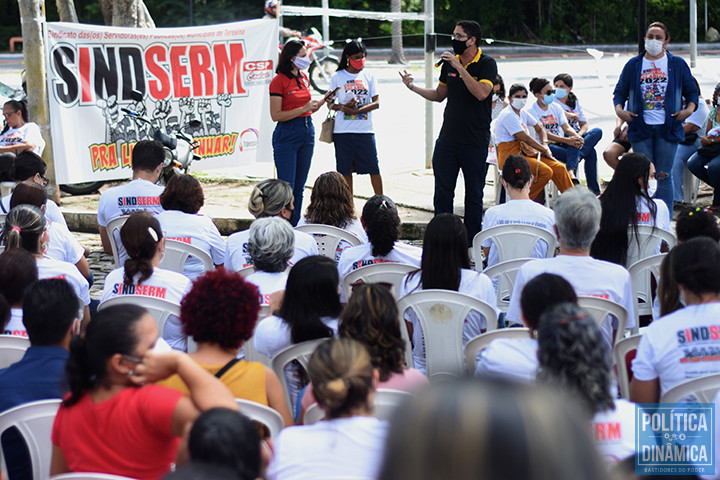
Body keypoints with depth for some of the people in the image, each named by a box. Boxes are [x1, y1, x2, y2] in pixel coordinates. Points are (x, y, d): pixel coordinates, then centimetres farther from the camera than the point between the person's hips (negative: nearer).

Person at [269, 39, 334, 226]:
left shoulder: (303, 77, 11)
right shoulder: (279, 81, -12)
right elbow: (276, 115, -16)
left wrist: (322, 100, 3)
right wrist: (304, 109, -19)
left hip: (307, 132, 7)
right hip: (287, 135, -7)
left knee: (299, 187, 11)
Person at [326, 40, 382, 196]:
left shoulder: (368, 76, 7)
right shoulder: (337, 77, 5)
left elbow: (376, 103, 0)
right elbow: (330, 103, 6)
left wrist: (356, 110, -14)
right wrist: (341, 107, -16)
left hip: (365, 129, 0)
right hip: (343, 130, 0)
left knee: (373, 168, -1)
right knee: (346, 170, 3)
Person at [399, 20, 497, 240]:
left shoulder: (487, 64, -7)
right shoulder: (450, 63, 9)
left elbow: (481, 93, -24)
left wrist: (459, 68, -24)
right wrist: (413, 87, 7)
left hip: (475, 141, -5)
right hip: (447, 138, 5)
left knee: (474, 194, 4)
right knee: (442, 192, 5)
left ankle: (472, 241, 12)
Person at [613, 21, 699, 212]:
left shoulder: (678, 64, 9)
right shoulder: (633, 65, 10)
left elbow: (692, 92, 12)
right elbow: (619, 91, 13)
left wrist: (689, 109, -7)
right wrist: (619, 109, -6)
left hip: (667, 127, -1)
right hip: (640, 128, 1)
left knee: (664, 175, 0)